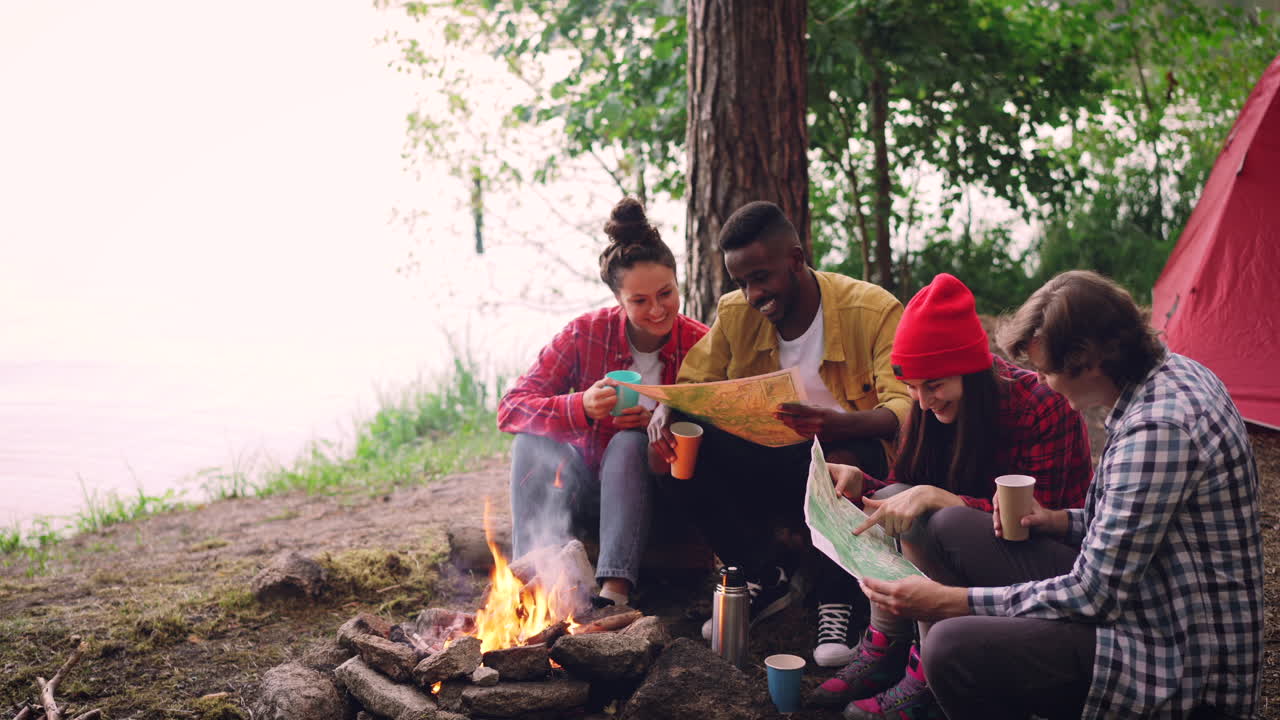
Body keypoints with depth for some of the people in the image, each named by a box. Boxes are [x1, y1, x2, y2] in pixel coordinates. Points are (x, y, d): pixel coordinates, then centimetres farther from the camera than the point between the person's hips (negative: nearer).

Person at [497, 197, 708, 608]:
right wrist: (581, 407, -35)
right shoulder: (585, 335, -11)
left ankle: (615, 589, -41)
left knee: (630, 443, -31)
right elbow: (510, 409, -16)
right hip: (584, 488, 1)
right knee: (533, 440, -25)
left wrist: (660, 424, -30)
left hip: (648, 492, -1)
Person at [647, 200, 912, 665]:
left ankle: (837, 601, -14)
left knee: (844, 460, -40)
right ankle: (762, 579, -5)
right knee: (682, 449, -20)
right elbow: (691, 383, 5)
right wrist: (665, 412, -21)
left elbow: (905, 408, -24)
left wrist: (835, 423, -45)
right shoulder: (735, 314, 2)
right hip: (768, 468, 5)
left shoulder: (873, 310, -13)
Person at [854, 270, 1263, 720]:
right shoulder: (1170, 373, 4)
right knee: (951, 528, 7)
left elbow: (1092, 596, -23)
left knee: (952, 649, -29)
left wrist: (950, 600, -18)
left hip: (1180, 665, -10)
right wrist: (1061, 522, 4)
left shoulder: (1156, 429, -26)